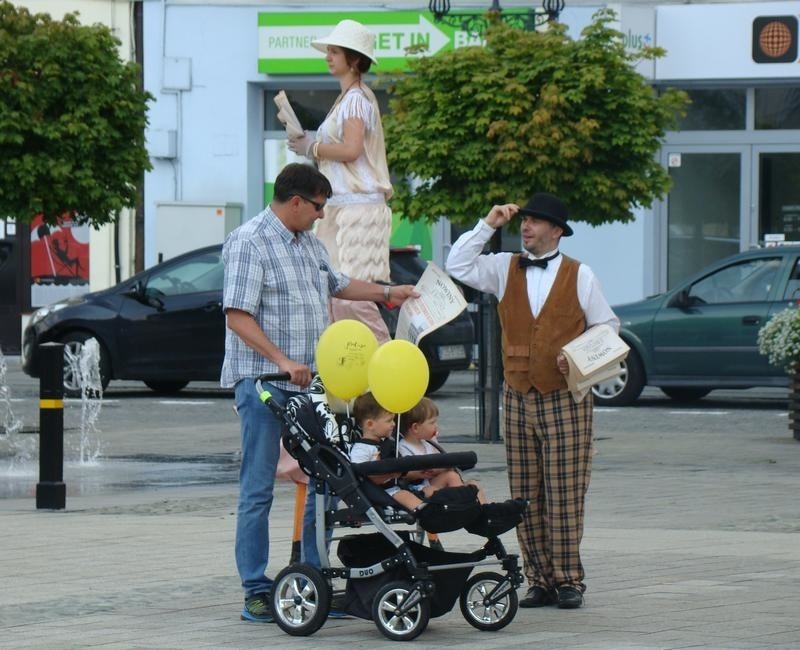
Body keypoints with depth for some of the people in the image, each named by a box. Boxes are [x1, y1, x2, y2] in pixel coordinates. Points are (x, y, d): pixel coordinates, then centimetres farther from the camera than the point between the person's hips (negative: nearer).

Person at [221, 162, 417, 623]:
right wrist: (282, 361, -24)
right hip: (263, 381, -8)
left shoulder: (310, 243, 15)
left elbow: (337, 284, 35)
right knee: (258, 491, -4)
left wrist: (387, 293, 35)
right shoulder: (249, 242, -11)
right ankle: (256, 592, -1)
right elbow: (238, 316, -18)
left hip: (309, 382, 8)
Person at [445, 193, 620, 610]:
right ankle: (540, 582, 5)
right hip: (518, 399, 3)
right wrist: (488, 225, -1)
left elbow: (607, 327, 9)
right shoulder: (505, 269, 12)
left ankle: (568, 581, -3)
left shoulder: (580, 276, 5)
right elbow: (457, 267, 3)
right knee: (526, 496, 1)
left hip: (566, 400, -3)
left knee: (565, 494, -7)